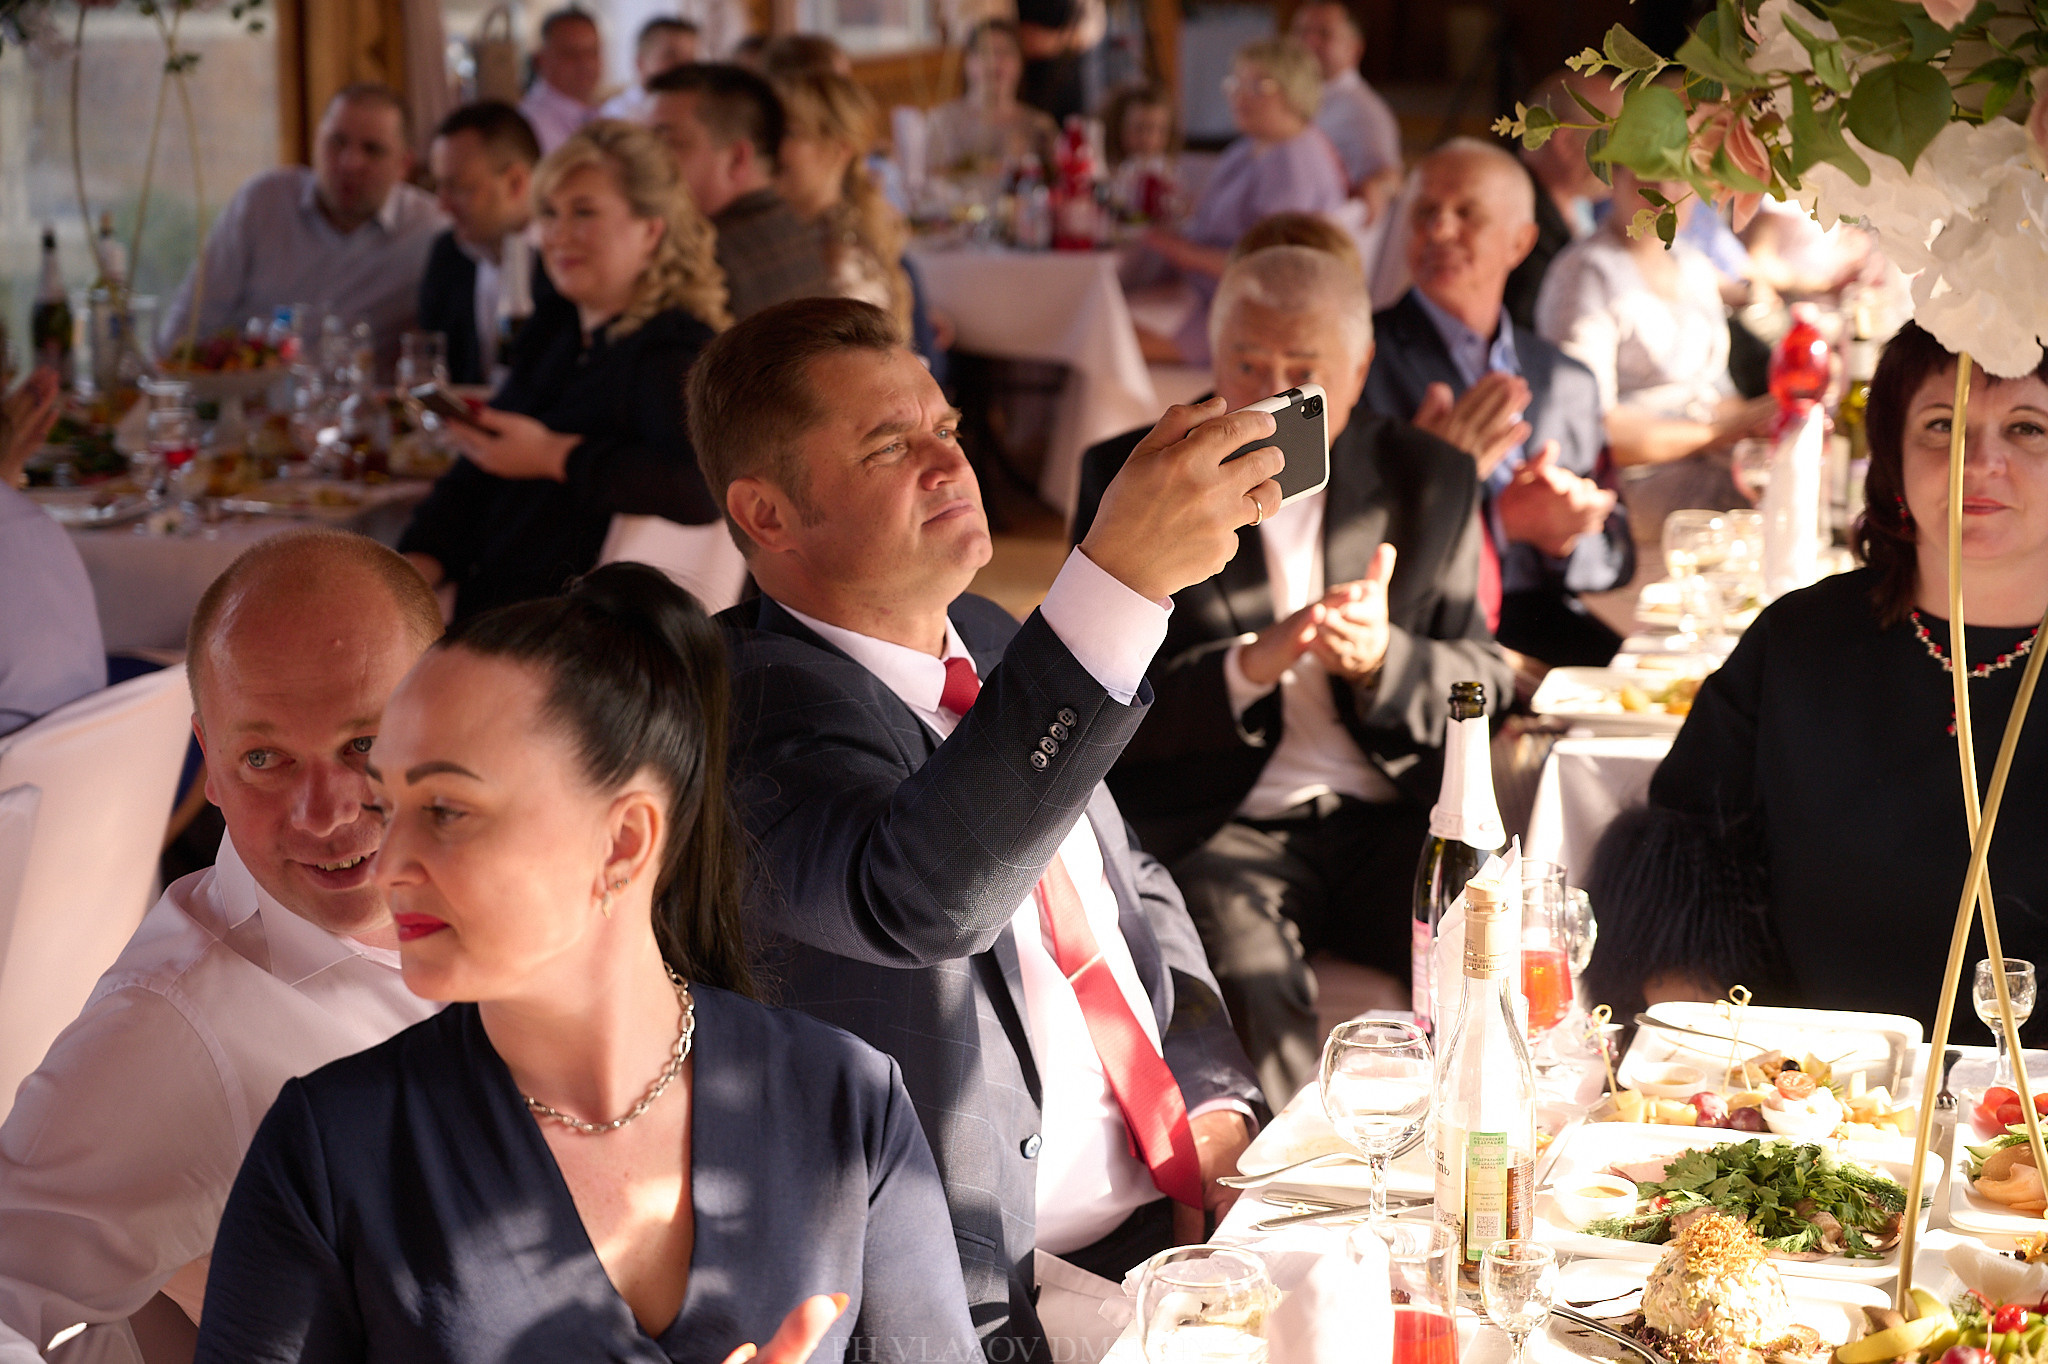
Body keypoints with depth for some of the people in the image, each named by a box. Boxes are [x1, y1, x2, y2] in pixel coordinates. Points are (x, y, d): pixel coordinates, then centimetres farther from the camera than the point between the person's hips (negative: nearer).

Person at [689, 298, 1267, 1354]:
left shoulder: (985, 643, 11)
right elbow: (915, 897, -35)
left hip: (1180, 1208, 8)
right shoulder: (747, 705, -15)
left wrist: (1214, 1100, 6)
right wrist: (1122, 577, -39)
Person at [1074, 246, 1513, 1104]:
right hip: (1215, 828, -2)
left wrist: (1384, 658, -12)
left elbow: (1483, 682, 10)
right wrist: (1249, 667, -19)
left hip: (1393, 823, 3)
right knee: (1245, 972, -34)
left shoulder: (1430, 480, 12)